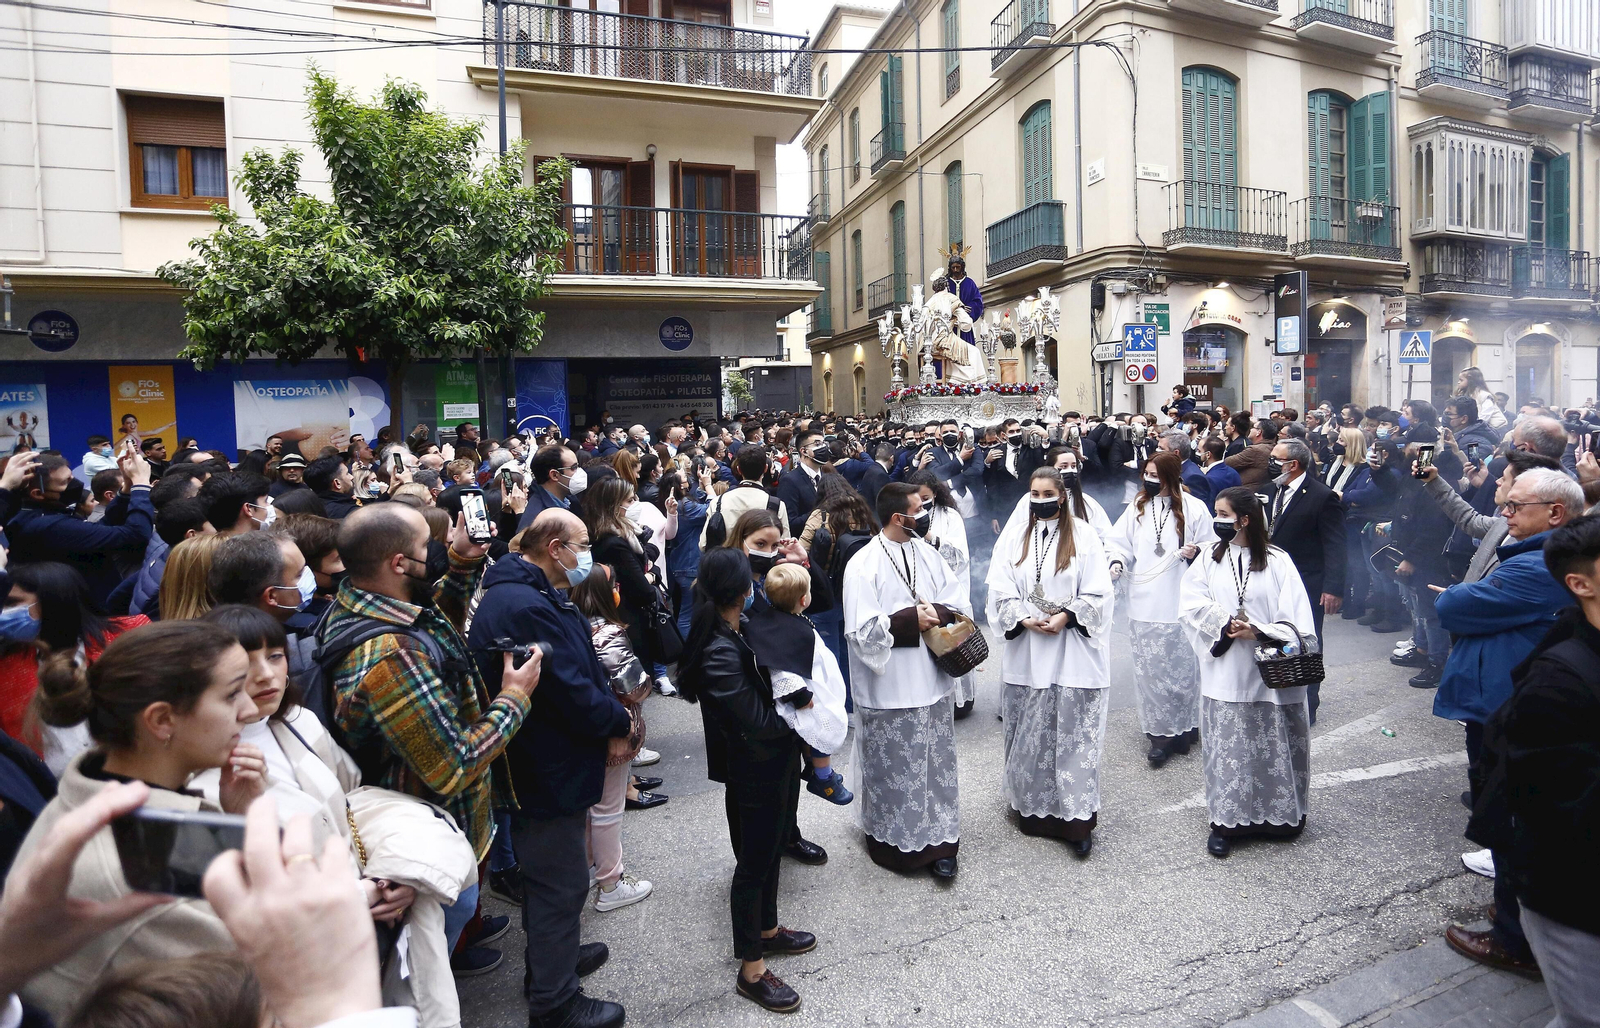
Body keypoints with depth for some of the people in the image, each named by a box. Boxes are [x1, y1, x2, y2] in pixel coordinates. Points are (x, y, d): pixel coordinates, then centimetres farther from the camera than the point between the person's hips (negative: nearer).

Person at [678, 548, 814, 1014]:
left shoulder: (741, 632, -2)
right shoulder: (720, 654, -29)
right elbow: (757, 721, -26)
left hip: (774, 765, 9)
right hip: (753, 774, -9)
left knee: (772, 849, 25)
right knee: (754, 862, 7)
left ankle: (767, 931, 47)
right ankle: (751, 971, 25)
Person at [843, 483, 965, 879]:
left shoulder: (927, 553, 5)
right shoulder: (863, 564, -12)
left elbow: (957, 603, 6)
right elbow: (861, 630, -16)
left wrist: (936, 613, -14)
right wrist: (911, 619, -17)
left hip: (932, 680, 5)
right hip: (890, 688, -5)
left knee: (936, 764, 13)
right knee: (894, 770, 7)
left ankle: (938, 841, 26)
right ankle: (894, 840, 26)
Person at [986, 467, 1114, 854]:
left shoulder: (1083, 535, 0)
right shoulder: (1013, 535, 6)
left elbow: (1097, 593, -3)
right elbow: (1000, 590, 3)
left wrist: (1066, 617, -15)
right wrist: (1024, 620, -11)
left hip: (1074, 652, -2)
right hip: (1026, 653, 2)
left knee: (1075, 735, 1)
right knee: (1029, 734, 10)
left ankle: (1077, 818, 10)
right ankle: (1032, 807, 25)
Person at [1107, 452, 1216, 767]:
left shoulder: (1194, 509, -2)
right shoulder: (1137, 507, 8)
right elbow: (1120, 543, 8)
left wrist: (1196, 552, -17)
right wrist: (1117, 563, -11)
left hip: (1181, 605, -3)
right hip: (1144, 605, 3)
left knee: (1182, 667, 4)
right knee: (1149, 670, 5)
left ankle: (1185, 728, 20)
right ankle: (1160, 733, 13)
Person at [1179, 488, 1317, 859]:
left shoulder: (1277, 561, -3)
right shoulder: (1209, 559, 4)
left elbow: (1295, 617, -6)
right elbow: (1192, 604, -4)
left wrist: (1258, 632, -19)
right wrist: (1226, 625, -17)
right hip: (1225, 674, 1)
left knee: (1273, 744, 8)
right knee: (1226, 746, 5)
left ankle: (1280, 815, 26)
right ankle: (1226, 821, 15)